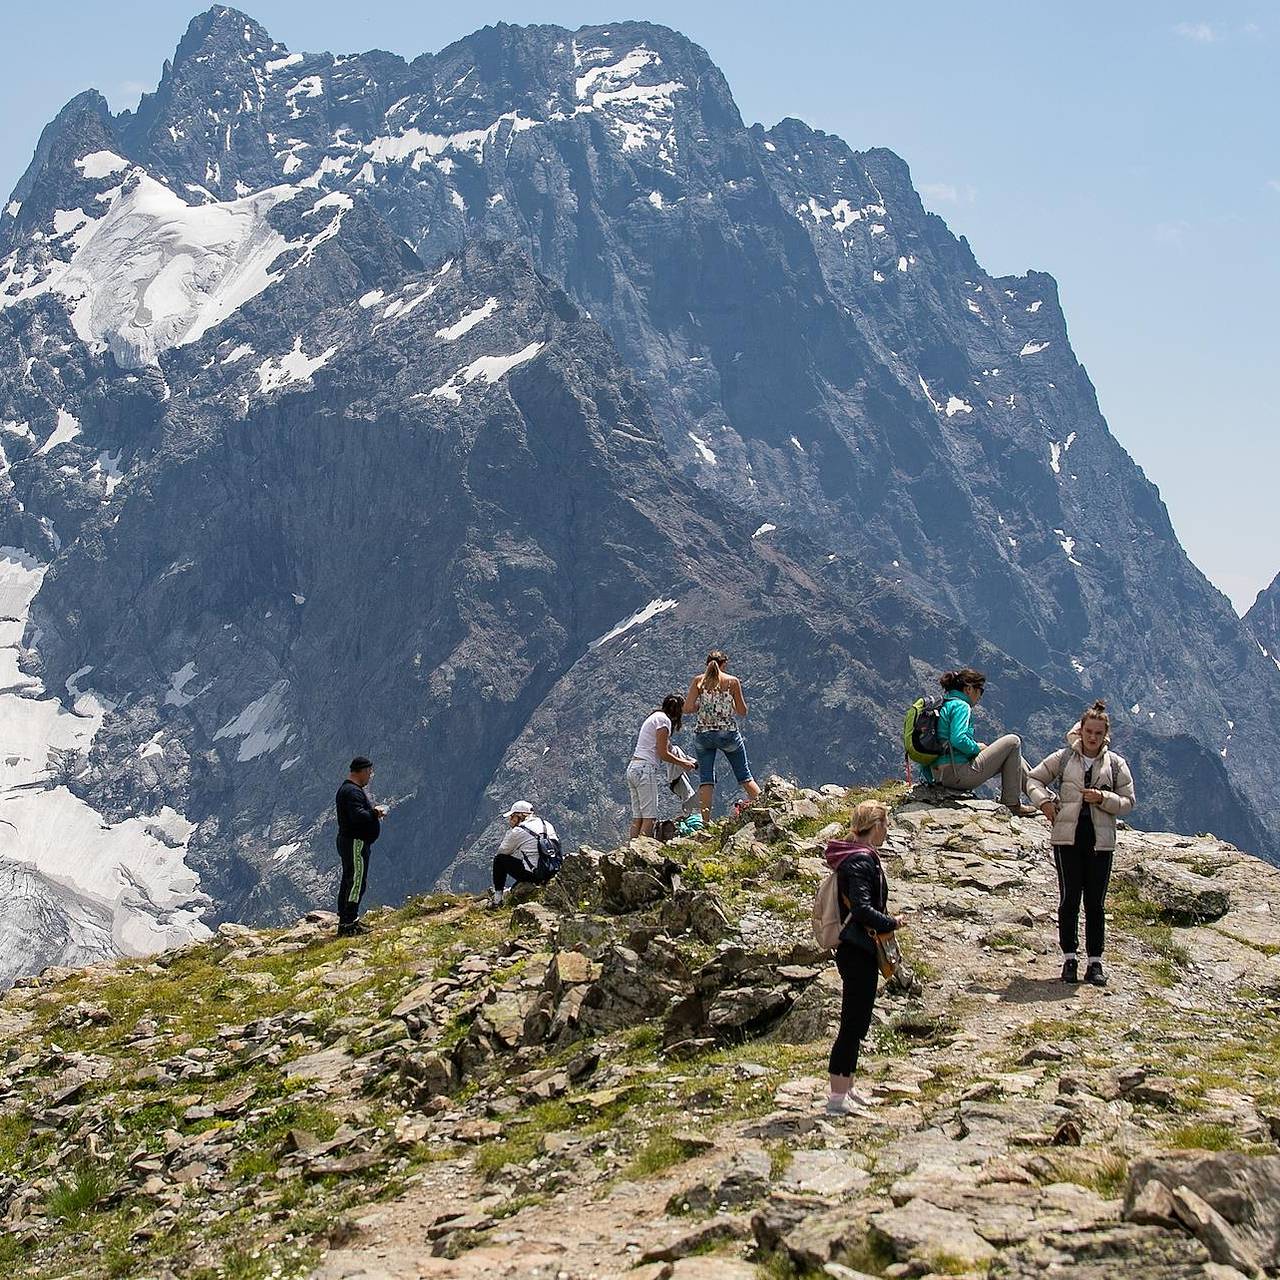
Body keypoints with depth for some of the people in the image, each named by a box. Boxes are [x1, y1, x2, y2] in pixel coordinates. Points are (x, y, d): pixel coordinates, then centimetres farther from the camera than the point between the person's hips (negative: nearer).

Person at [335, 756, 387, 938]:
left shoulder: (357, 789, 18)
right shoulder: (352, 791, -18)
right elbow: (358, 815, -30)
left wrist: (375, 811, 4)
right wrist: (375, 812, -15)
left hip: (352, 843, 12)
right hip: (355, 843, -12)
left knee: (348, 882, 14)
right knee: (357, 882, -10)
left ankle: (346, 921, 20)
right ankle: (348, 924, -11)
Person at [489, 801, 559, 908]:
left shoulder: (516, 832, -6)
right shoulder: (547, 825, 11)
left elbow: (501, 852, 7)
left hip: (533, 875, -7)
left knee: (499, 859, 9)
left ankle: (497, 899, 13)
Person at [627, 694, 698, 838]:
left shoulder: (654, 717, 22)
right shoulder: (664, 720, -6)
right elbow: (663, 754, -10)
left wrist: (685, 760, 21)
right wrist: (682, 763, 3)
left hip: (633, 768, 9)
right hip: (646, 769, -9)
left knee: (637, 817, 5)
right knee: (649, 816, -11)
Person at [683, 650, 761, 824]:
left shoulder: (698, 681, -2)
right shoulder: (733, 681, -3)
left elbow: (687, 709, -8)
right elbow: (742, 711, 0)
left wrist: (702, 705, 10)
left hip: (703, 734, 1)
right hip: (728, 733, -1)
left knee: (706, 779, 4)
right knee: (744, 776, 12)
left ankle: (706, 823, -2)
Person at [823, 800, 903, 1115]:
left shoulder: (859, 857, 14)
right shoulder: (862, 861, -18)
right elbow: (862, 909, -27)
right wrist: (892, 923, -13)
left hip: (856, 950, 11)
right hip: (859, 952, -11)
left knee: (856, 1023, 17)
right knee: (853, 1023, -7)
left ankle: (845, 1090, 25)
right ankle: (838, 1097, -4)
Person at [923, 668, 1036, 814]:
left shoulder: (943, 706, 20)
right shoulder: (961, 706, -10)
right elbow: (958, 740, -25)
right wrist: (977, 748, -7)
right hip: (958, 773, -10)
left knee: (1013, 756, 22)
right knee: (1013, 742, -1)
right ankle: (1011, 803, 0)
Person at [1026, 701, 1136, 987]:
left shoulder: (1115, 764, 5)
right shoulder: (1063, 758, 4)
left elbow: (1128, 802, 6)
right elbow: (1033, 778, 13)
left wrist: (1103, 798, -12)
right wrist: (1044, 801, -4)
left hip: (1101, 841, 1)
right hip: (1068, 837, 0)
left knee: (1095, 903, 4)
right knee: (1069, 899, 0)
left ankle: (1095, 962, 9)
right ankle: (1069, 958, 9)